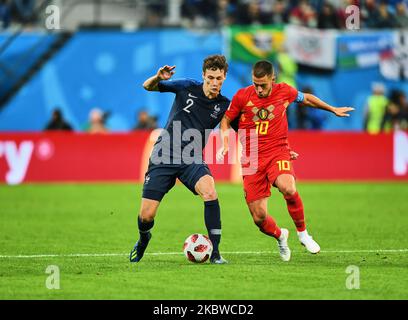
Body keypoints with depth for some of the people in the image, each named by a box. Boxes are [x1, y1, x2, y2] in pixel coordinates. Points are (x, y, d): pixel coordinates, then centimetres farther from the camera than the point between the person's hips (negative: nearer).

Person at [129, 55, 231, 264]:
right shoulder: (187, 88, -3)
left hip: (192, 160, 0)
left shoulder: (224, 106, -1)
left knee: (209, 192, -31)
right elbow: (147, 87, 2)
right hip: (163, 157, 0)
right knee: (146, 216, -4)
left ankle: (215, 253, -23)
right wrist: (158, 77, -21)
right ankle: (143, 239, 35)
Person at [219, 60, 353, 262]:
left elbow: (306, 99, 21)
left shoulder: (284, 91, 0)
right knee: (259, 218, -7)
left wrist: (333, 109, 31)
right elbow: (226, 119, 13)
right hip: (252, 159, 1)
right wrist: (225, 142, -4)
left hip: (278, 152, -1)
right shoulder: (242, 96, -2)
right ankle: (280, 236, 30)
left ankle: (302, 233, -9)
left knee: (288, 188, -35)